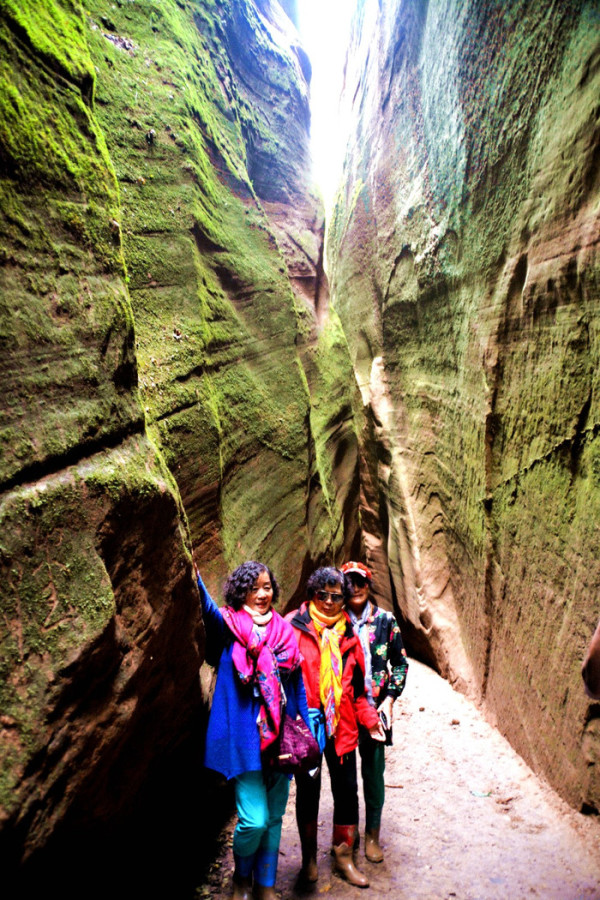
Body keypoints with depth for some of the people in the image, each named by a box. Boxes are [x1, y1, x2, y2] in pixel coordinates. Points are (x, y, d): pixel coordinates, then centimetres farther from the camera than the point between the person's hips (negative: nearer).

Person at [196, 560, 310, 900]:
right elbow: (207, 606, -28)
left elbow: (299, 685, 11)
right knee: (254, 819, -5)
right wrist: (191, 569, -45)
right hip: (246, 735, -4)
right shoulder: (230, 625, -5)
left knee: (274, 816, 14)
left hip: (281, 734, 4)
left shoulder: (284, 631, 7)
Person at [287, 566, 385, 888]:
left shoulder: (348, 634, 8)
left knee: (347, 789, 9)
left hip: (341, 725, 4)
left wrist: (369, 718, 10)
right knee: (308, 790, 9)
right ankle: (309, 858, 29)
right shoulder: (294, 626, -7)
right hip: (305, 723, -4)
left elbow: (355, 685, 15)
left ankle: (343, 857, 29)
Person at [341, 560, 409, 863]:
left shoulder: (385, 620, 0)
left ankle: (372, 834, 25)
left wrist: (389, 699, -3)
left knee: (374, 770, 6)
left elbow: (400, 664, 6)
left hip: (374, 708, 0)